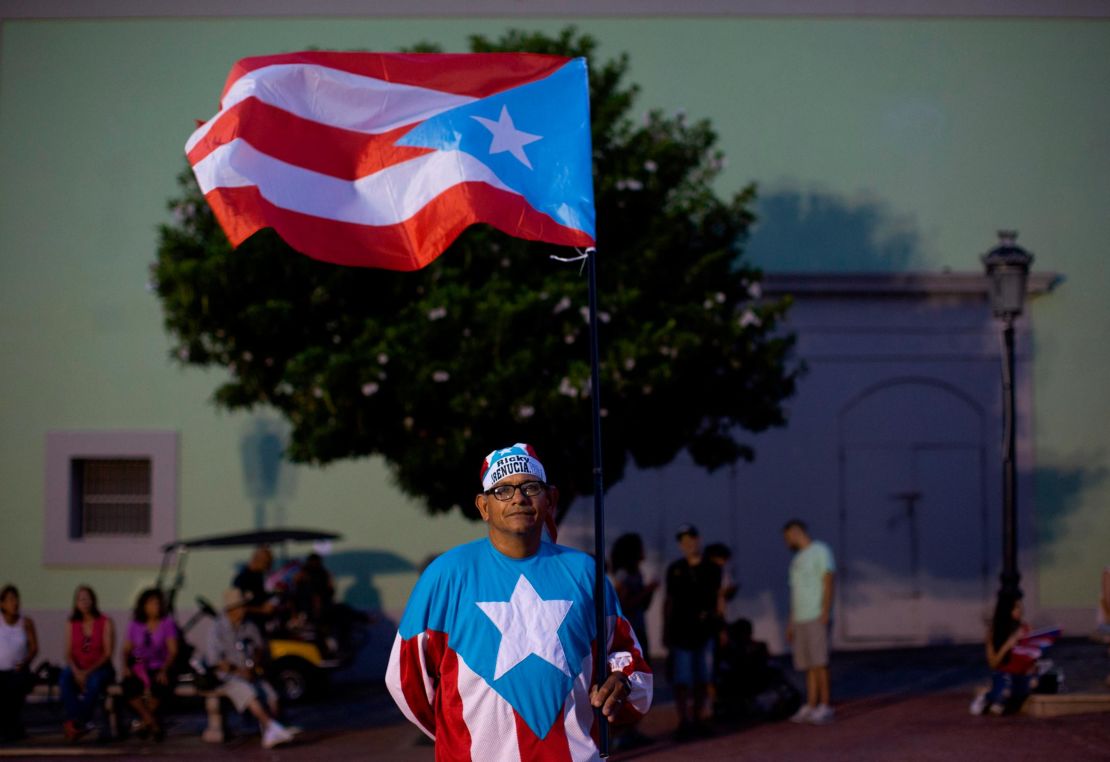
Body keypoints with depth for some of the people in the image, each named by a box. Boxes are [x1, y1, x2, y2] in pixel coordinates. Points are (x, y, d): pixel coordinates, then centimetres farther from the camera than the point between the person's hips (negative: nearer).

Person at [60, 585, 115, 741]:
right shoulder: (72, 624, 8)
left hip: (100, 668, -3)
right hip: (77, 668, 3)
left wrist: (88, 672, -18)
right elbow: (68, 653, 4)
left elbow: (107, 653, -7)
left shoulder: (105, 623, -1)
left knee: (94, 681, -37)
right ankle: (79, 724, -37)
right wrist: (76, 672, -16)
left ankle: (75, 723, -32)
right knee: (65, 679, -31)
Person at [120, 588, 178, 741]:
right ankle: (154, 723, -22)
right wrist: (126, 666, -9)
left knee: (159, 687, -36)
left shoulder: (167, 623, 2)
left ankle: (145, 722, -12)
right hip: (139, 668, 2)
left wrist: (164, 671, -17)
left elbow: (173, 650, -3)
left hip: (160, 669, -2)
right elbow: (127, 649, 11)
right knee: (128, 686, -32)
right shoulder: (135, 625, 9)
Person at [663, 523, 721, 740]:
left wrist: (721, 628, 3)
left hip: (705, 631, 1)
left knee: (702, 679, 5)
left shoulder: (712, 569, 7)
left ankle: (698, 720, 16)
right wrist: (666, 631, 6)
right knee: (681, 681, -4)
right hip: (680, 631, -1)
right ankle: (683, 722, -1)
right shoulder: (675, 570, 6)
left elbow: (718, 598, 11)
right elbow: (669, 601, 9)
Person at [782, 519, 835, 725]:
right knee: (808, 665, 2)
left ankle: (825, 707, -12)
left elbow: (828, 582, -8)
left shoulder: (820, 551, 0)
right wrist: (790, 623, 20)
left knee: (819, 662, -11)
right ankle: (810, 706, 0)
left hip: (816, 617, -7)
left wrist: (825, 611, -18)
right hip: (800, 619, 7)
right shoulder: (797, 559, 25)